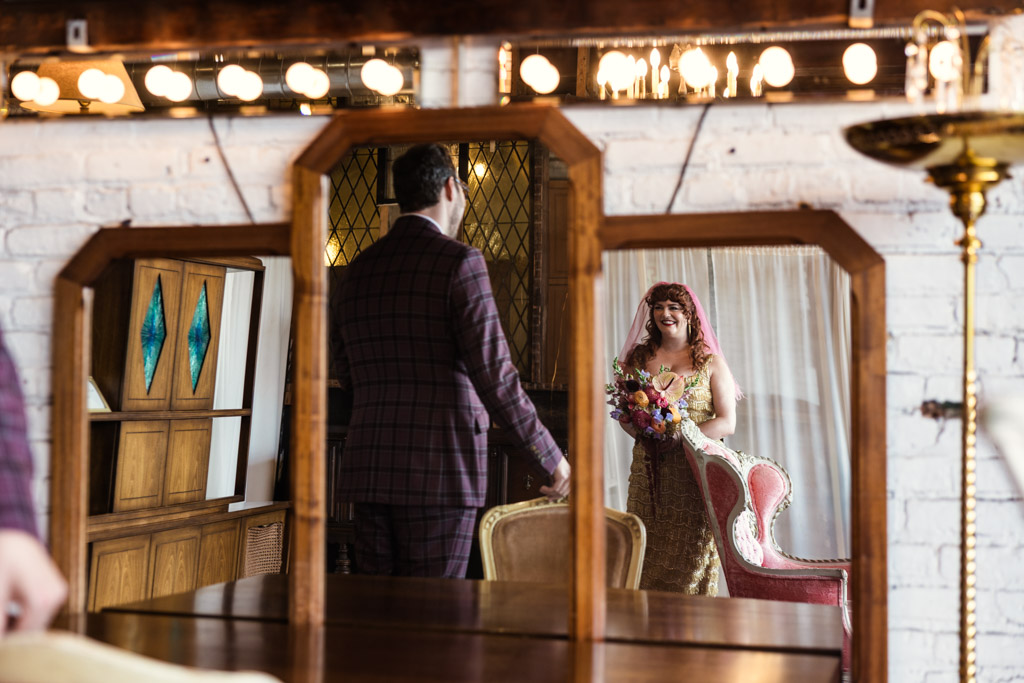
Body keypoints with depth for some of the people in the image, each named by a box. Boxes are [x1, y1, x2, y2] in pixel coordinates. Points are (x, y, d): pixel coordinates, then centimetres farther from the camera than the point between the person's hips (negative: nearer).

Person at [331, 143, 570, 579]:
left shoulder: (358, 268, 12)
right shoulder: (458, 261, -8)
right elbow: (493, 374, -13)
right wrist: (550, 457, -5)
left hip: (368, 471, 6)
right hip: (439, 473, -6)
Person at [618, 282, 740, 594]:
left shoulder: (710, 362, 6)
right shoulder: (639, 357, 15)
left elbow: (727, 422, -1)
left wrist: (678, 438, -14)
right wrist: (644, 434, -7)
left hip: (695, 471, -2)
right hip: (647, 468, 3)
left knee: (691, 556, -7)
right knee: (645, 554, -2)